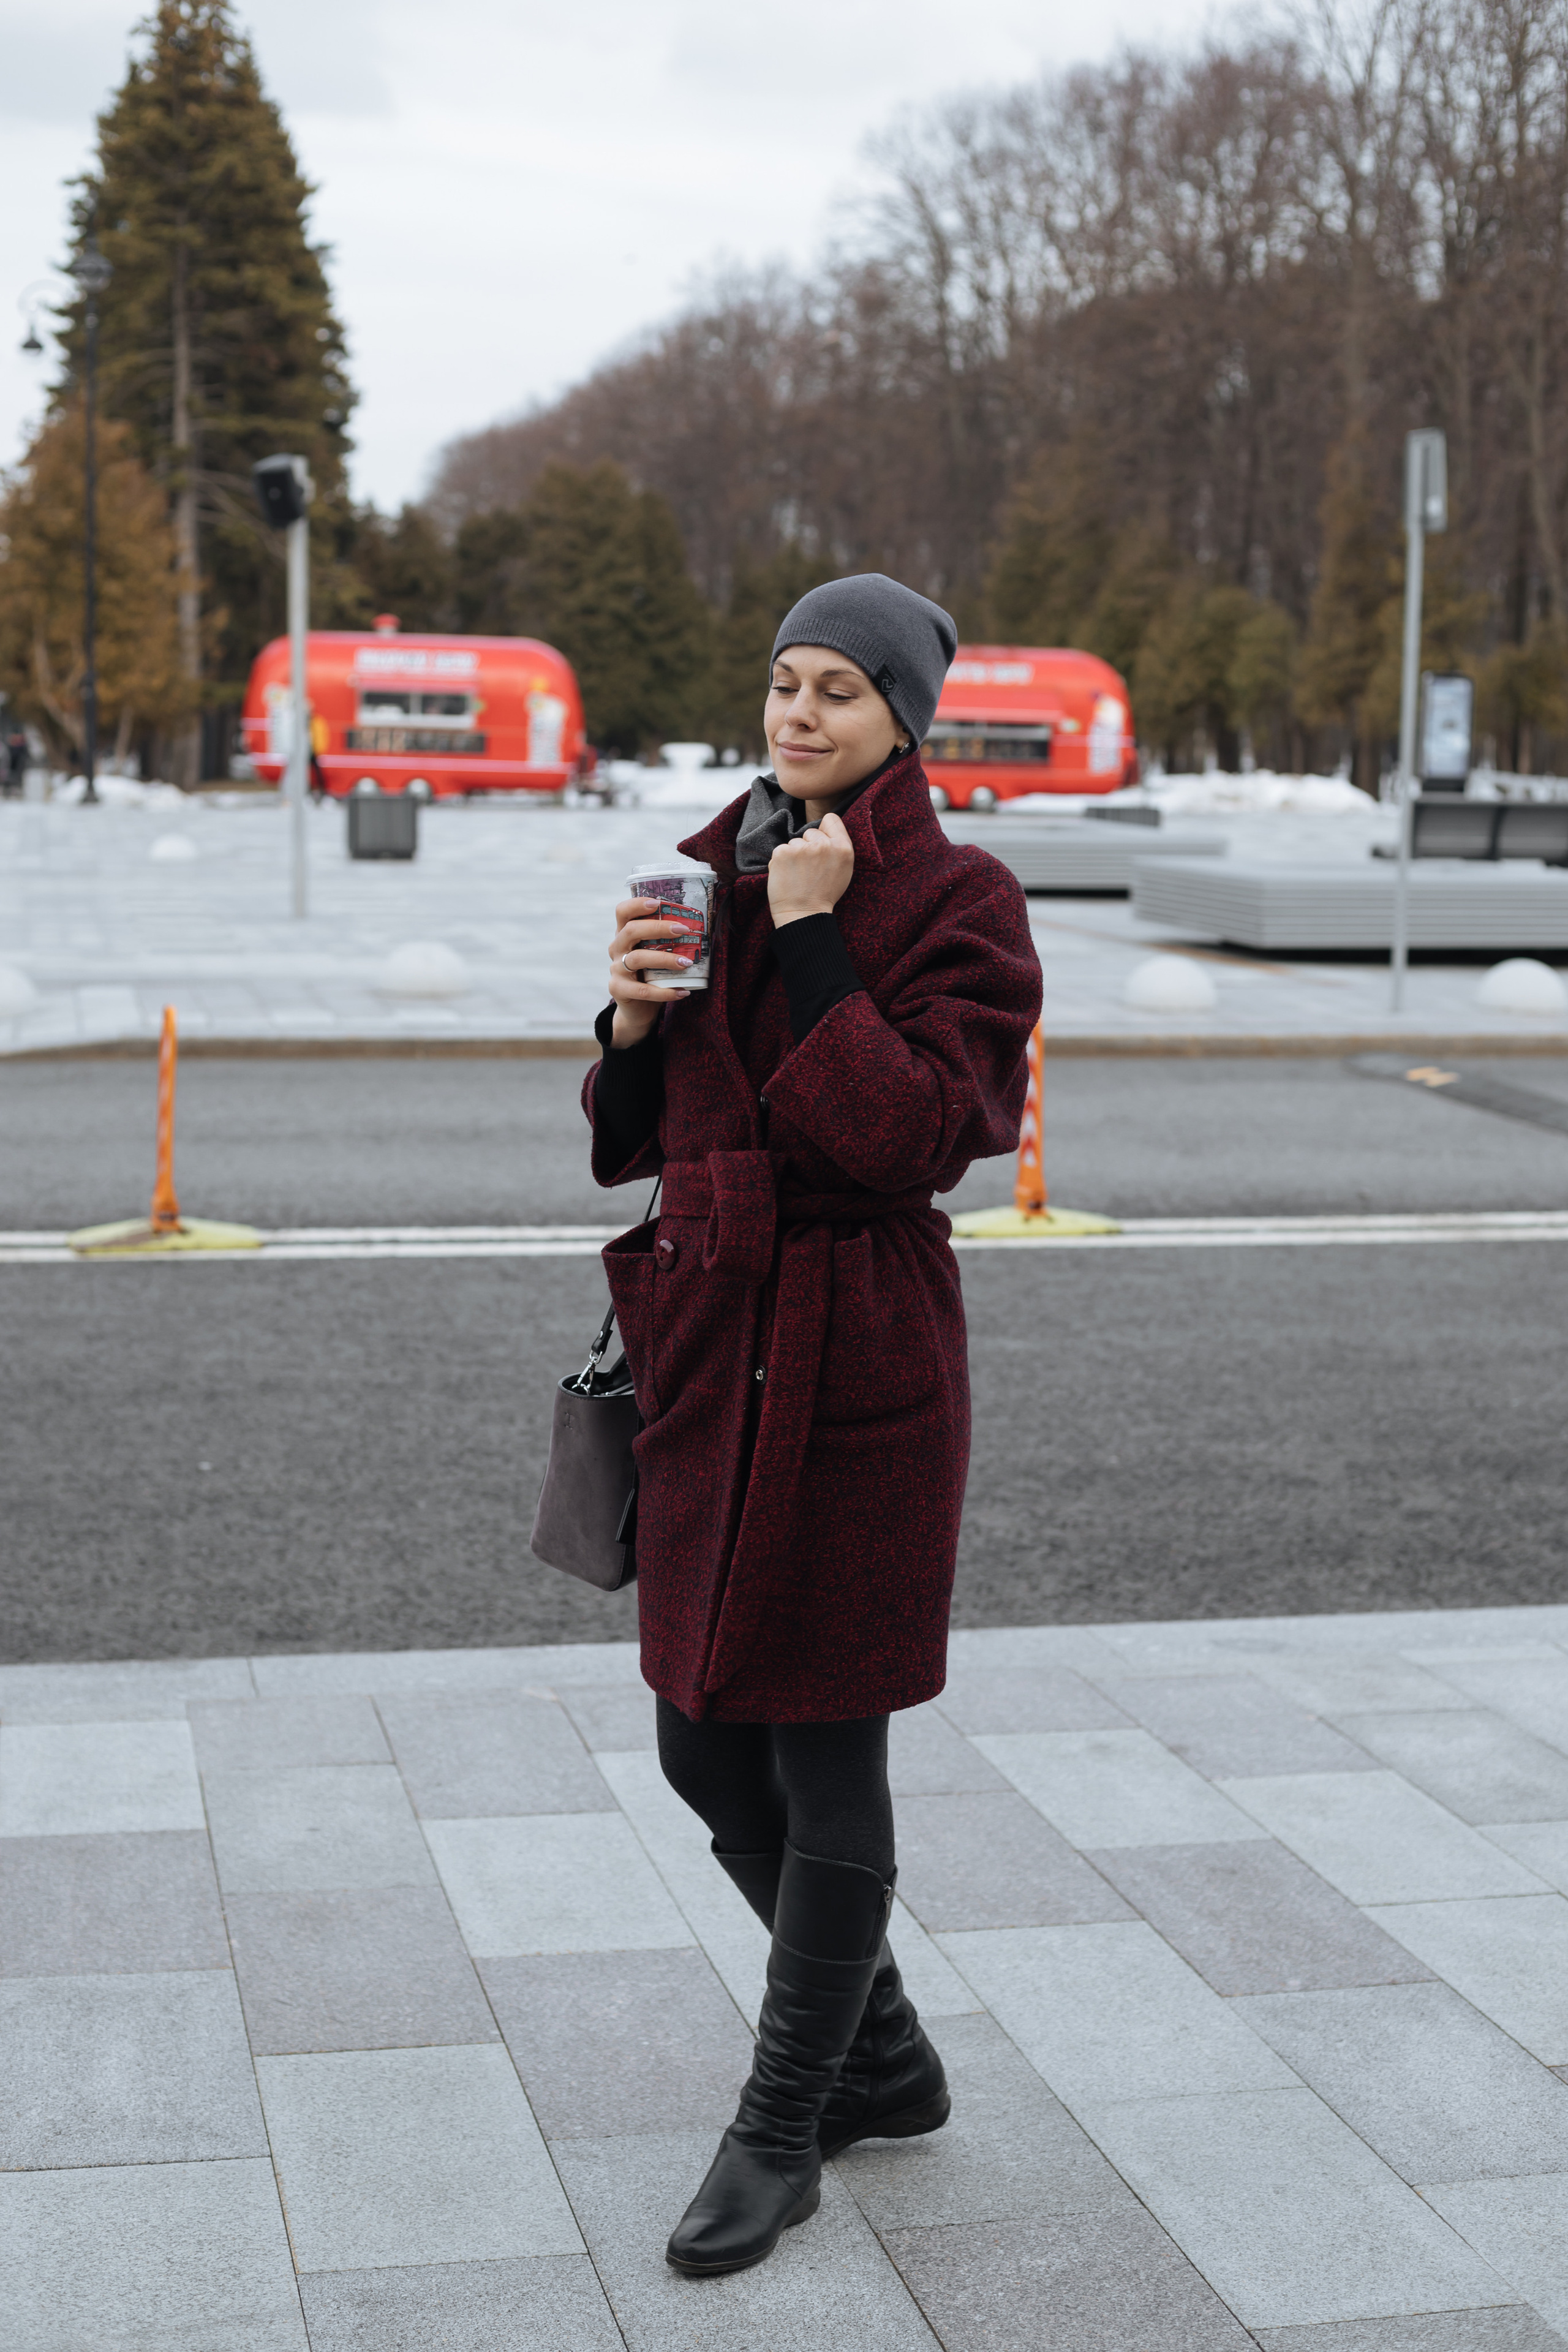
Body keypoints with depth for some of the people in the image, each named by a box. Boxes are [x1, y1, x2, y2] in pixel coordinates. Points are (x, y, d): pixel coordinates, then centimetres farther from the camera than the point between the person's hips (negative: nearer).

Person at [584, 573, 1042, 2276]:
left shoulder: (956, 903, -8)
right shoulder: (713, 875, 12)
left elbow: (915, 1139, -20)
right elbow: (631, 1141, 13)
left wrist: (810, 940, -18)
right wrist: (637, 1015, -6)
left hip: (854, 1354, -7)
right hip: (708, 1342, 8)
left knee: (821, 1756, 2)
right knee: (708, 1750, 13)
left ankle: (783, 2131, 21)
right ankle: (886, 2063, 34)